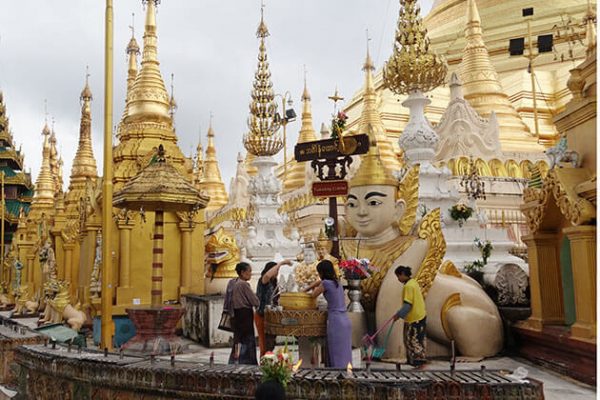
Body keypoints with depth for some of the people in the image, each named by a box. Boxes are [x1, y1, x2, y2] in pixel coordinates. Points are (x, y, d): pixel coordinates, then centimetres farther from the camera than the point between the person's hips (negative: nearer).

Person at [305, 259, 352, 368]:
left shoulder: (326, 283, -8)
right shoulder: (337, 282, 15)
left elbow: (314, 295, 6)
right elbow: (319, 282, 30)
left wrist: (316, 288, 27)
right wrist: (305, 290, 36)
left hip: (336, 322, -8)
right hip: (346, 321, 8)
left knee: (337, 356, -2)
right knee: (344, 354, 12)